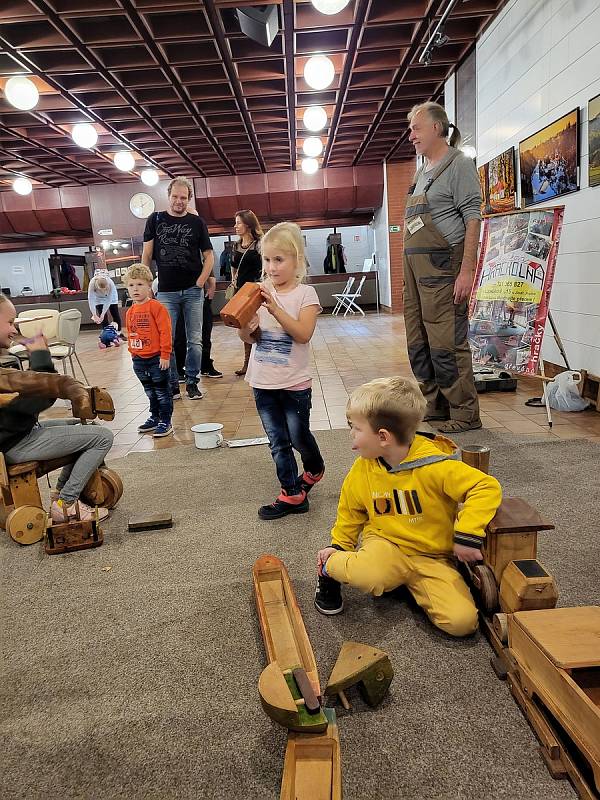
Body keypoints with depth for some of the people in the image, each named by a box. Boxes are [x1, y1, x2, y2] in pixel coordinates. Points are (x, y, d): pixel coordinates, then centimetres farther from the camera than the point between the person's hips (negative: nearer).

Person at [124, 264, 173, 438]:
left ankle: (165, 422, 10)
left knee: (162, 391, 3)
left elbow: (165, 332, -15)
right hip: (139, 359, 7)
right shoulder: (130, 312, 8)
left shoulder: (156, 307, -13)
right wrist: (133, 353, 14)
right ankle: (154, 417, 31)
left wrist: (165, 355, -16)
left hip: (156, 358, -7)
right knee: (150, 391, 18)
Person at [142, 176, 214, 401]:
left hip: (192, 291, 0)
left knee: (195, 340, 4)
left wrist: (200, 282, -5)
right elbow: (146, 254, 7)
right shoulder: (155, 220, 6)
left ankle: (192, 382, 16)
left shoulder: (197, 222, 5)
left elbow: (208, 256, 6)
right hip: (166, 292, 0)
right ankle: (171, 384, 12)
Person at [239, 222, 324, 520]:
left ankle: (314, 470, 41)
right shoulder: (260, 293, 2)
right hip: (263, 382, 4)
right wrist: (244, 327, -24)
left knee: (299, 437, 12)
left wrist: (275, 308, -29)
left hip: (294, 383, -3)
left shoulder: (305, 293, -8)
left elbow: (303, 334, -22)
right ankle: (292, 495, 19)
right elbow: (249, 338, -1)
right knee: (278, 443, 9)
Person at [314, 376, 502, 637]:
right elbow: (350, 511, 13)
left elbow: (487, 488, -22)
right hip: (385, 544, 0)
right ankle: (329, 567, -1)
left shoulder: (434, 465, -22)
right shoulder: (362, 469, -6)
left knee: (463, 621, -20)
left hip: (432, 557, 0)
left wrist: (467, 536, -25)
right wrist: (338, 546, 16)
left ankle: (410, 584, 8)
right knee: (370, 576, -38)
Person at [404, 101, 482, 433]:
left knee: (447, 345, -7)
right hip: (415, 267, 9)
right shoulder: (422, 172, 21)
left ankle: (464, 414, 3)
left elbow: (473, 218, -11)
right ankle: (433, 408, 21)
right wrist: (409, 268, 15)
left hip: (442, 267, -9)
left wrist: (467, 270, -18)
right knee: (418, 344, 10)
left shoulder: (458, 164, -3)